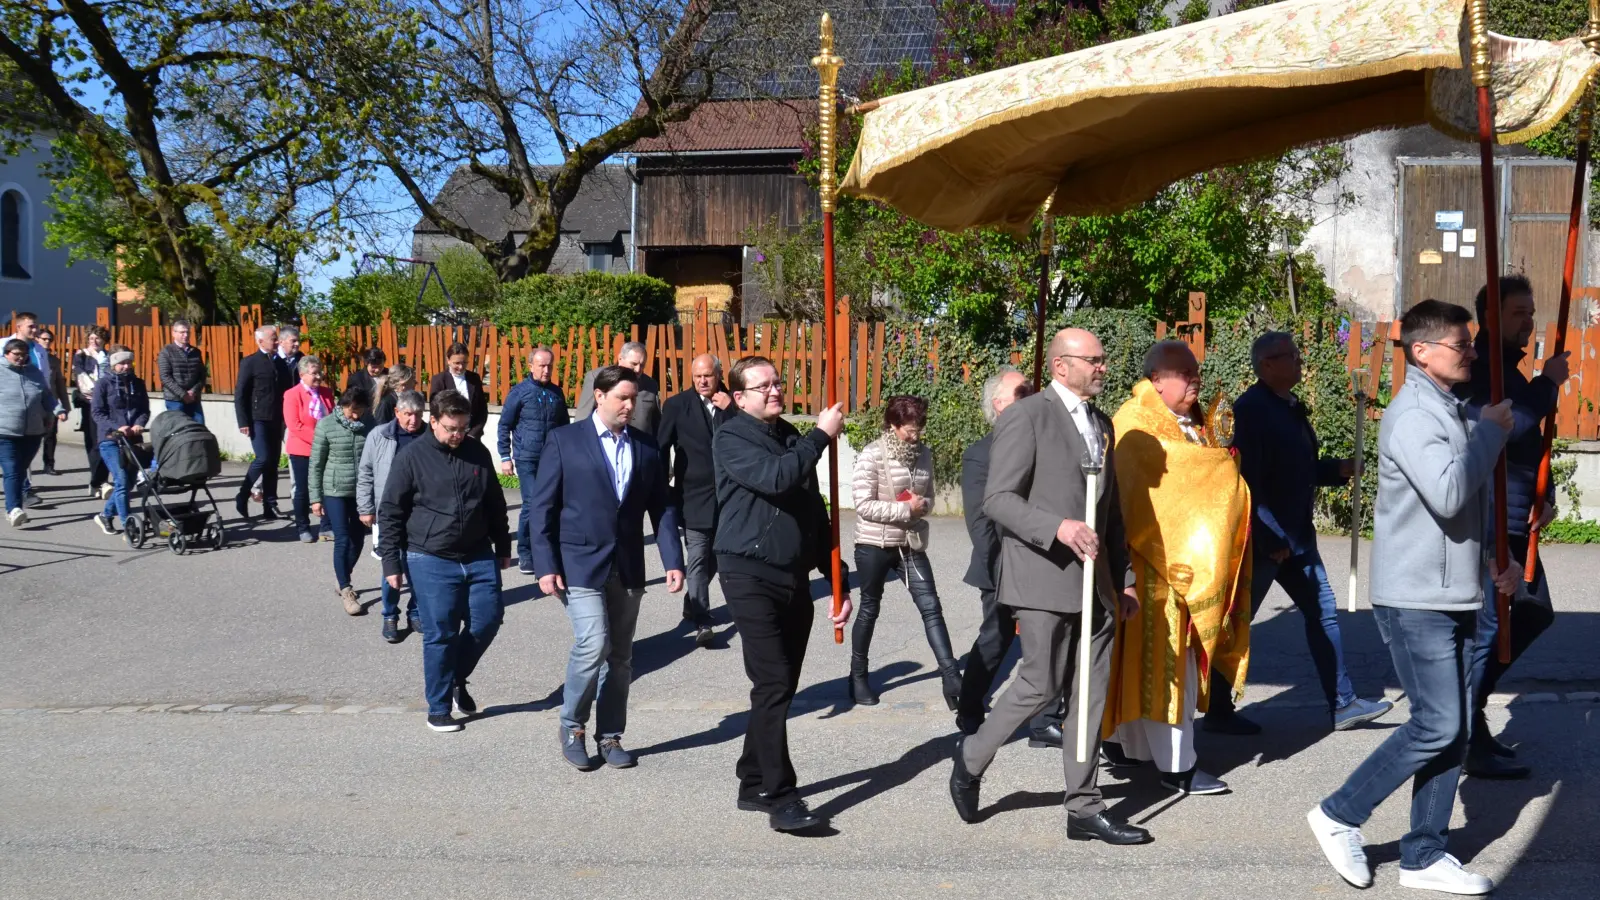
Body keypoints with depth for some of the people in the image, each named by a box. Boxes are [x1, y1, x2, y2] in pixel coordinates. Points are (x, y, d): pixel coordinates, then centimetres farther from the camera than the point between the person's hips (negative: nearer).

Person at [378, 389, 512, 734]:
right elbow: (390, 513, -3)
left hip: (479, 557, 4)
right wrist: (392, 563, -6)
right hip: (431, 562, -4)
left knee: (488, 620, 3)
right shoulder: (410, 458, -7)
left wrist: (503, 547, 18)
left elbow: (495, 504, 15)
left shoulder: (478, 453, 5)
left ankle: (457, 678, 29)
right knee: (440, 634, -1)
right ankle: (439, 708, 14)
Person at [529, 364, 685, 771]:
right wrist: (546, 566, -11)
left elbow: (662, 507, 7)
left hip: (628, 568, 4)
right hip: (581, 565, -4)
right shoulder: (564, 440, -3)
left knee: (620, 656, 9)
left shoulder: (646, 447, 8)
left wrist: (673, 560, -4)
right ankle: (572, 726, 8)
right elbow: (542, 507, -4)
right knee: (593, 645, -15)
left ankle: (610, 736, 23)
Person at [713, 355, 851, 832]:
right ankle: (780, 798, -9)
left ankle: (754, 785, 23)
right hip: (750, 574, -7)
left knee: (780, 687, 10)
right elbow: (774, 478, -24)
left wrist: (839, 581, 18)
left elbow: (815, 514, 20)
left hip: (795, 577, 7)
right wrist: (821, 435, -14)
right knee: (773, 685, -13)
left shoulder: (792, 439, 15)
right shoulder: (731, 439, -4)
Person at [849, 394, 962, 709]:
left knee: (930, 607, -3)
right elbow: (864, 505, -17)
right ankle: (858, 676, 27)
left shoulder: (923, 454, 2)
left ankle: (951, 678, -2)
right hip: (874, 544, -4)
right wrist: (906, 508, -19)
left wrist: (922, 505, -11)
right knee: (869, 610, 10)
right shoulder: (872, 456, -14)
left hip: (911, 543, 4)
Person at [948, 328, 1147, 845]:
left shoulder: (1101, 423, 18)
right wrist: (1057, 527, -26)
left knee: (1091, 694, 7)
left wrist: (1123, 579, 17)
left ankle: (1084, 809, 15)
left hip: (1094, 581, 7)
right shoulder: (1025, 417, -8)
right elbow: (998, 499, -14)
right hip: (1044, 576, -7)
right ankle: (972, 758, 19)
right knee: (1041, 686, -5)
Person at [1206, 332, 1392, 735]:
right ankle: (1218, 712, 11)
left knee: (1323, 611, 12)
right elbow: (1248, 478, -22)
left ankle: (1342, 704, 21)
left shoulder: (1291, 407, 13)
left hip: (1297, 536, 10)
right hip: (1263, 538, -10)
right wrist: (1271, 539, -23)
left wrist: (1339, 469, 3)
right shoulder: (1252, 408, -16)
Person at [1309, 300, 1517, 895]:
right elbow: (1447, 495, -29)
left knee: (1454, 731, 9)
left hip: (1455, 598, 9)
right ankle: (1340, 815, 6)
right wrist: (1490, 433, -17)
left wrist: (1498, 558, 13)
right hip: (1415, 600, -9)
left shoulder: (1457, 412, 15)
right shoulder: (1412, 415, -15)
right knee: (1437, 725, -9)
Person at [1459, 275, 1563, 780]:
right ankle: (1470, 742, 4)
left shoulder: (1507, 370, 18)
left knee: (1534, 613, 17)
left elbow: (1530, 441, 22)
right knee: (1490, 625, -5)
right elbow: (1508, 427, -29)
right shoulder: (1477, 370, -13)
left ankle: (1468, 705, 25)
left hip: (1512, 523, 10)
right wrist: (1548, 384, -17)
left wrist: (1545, 495, 8)